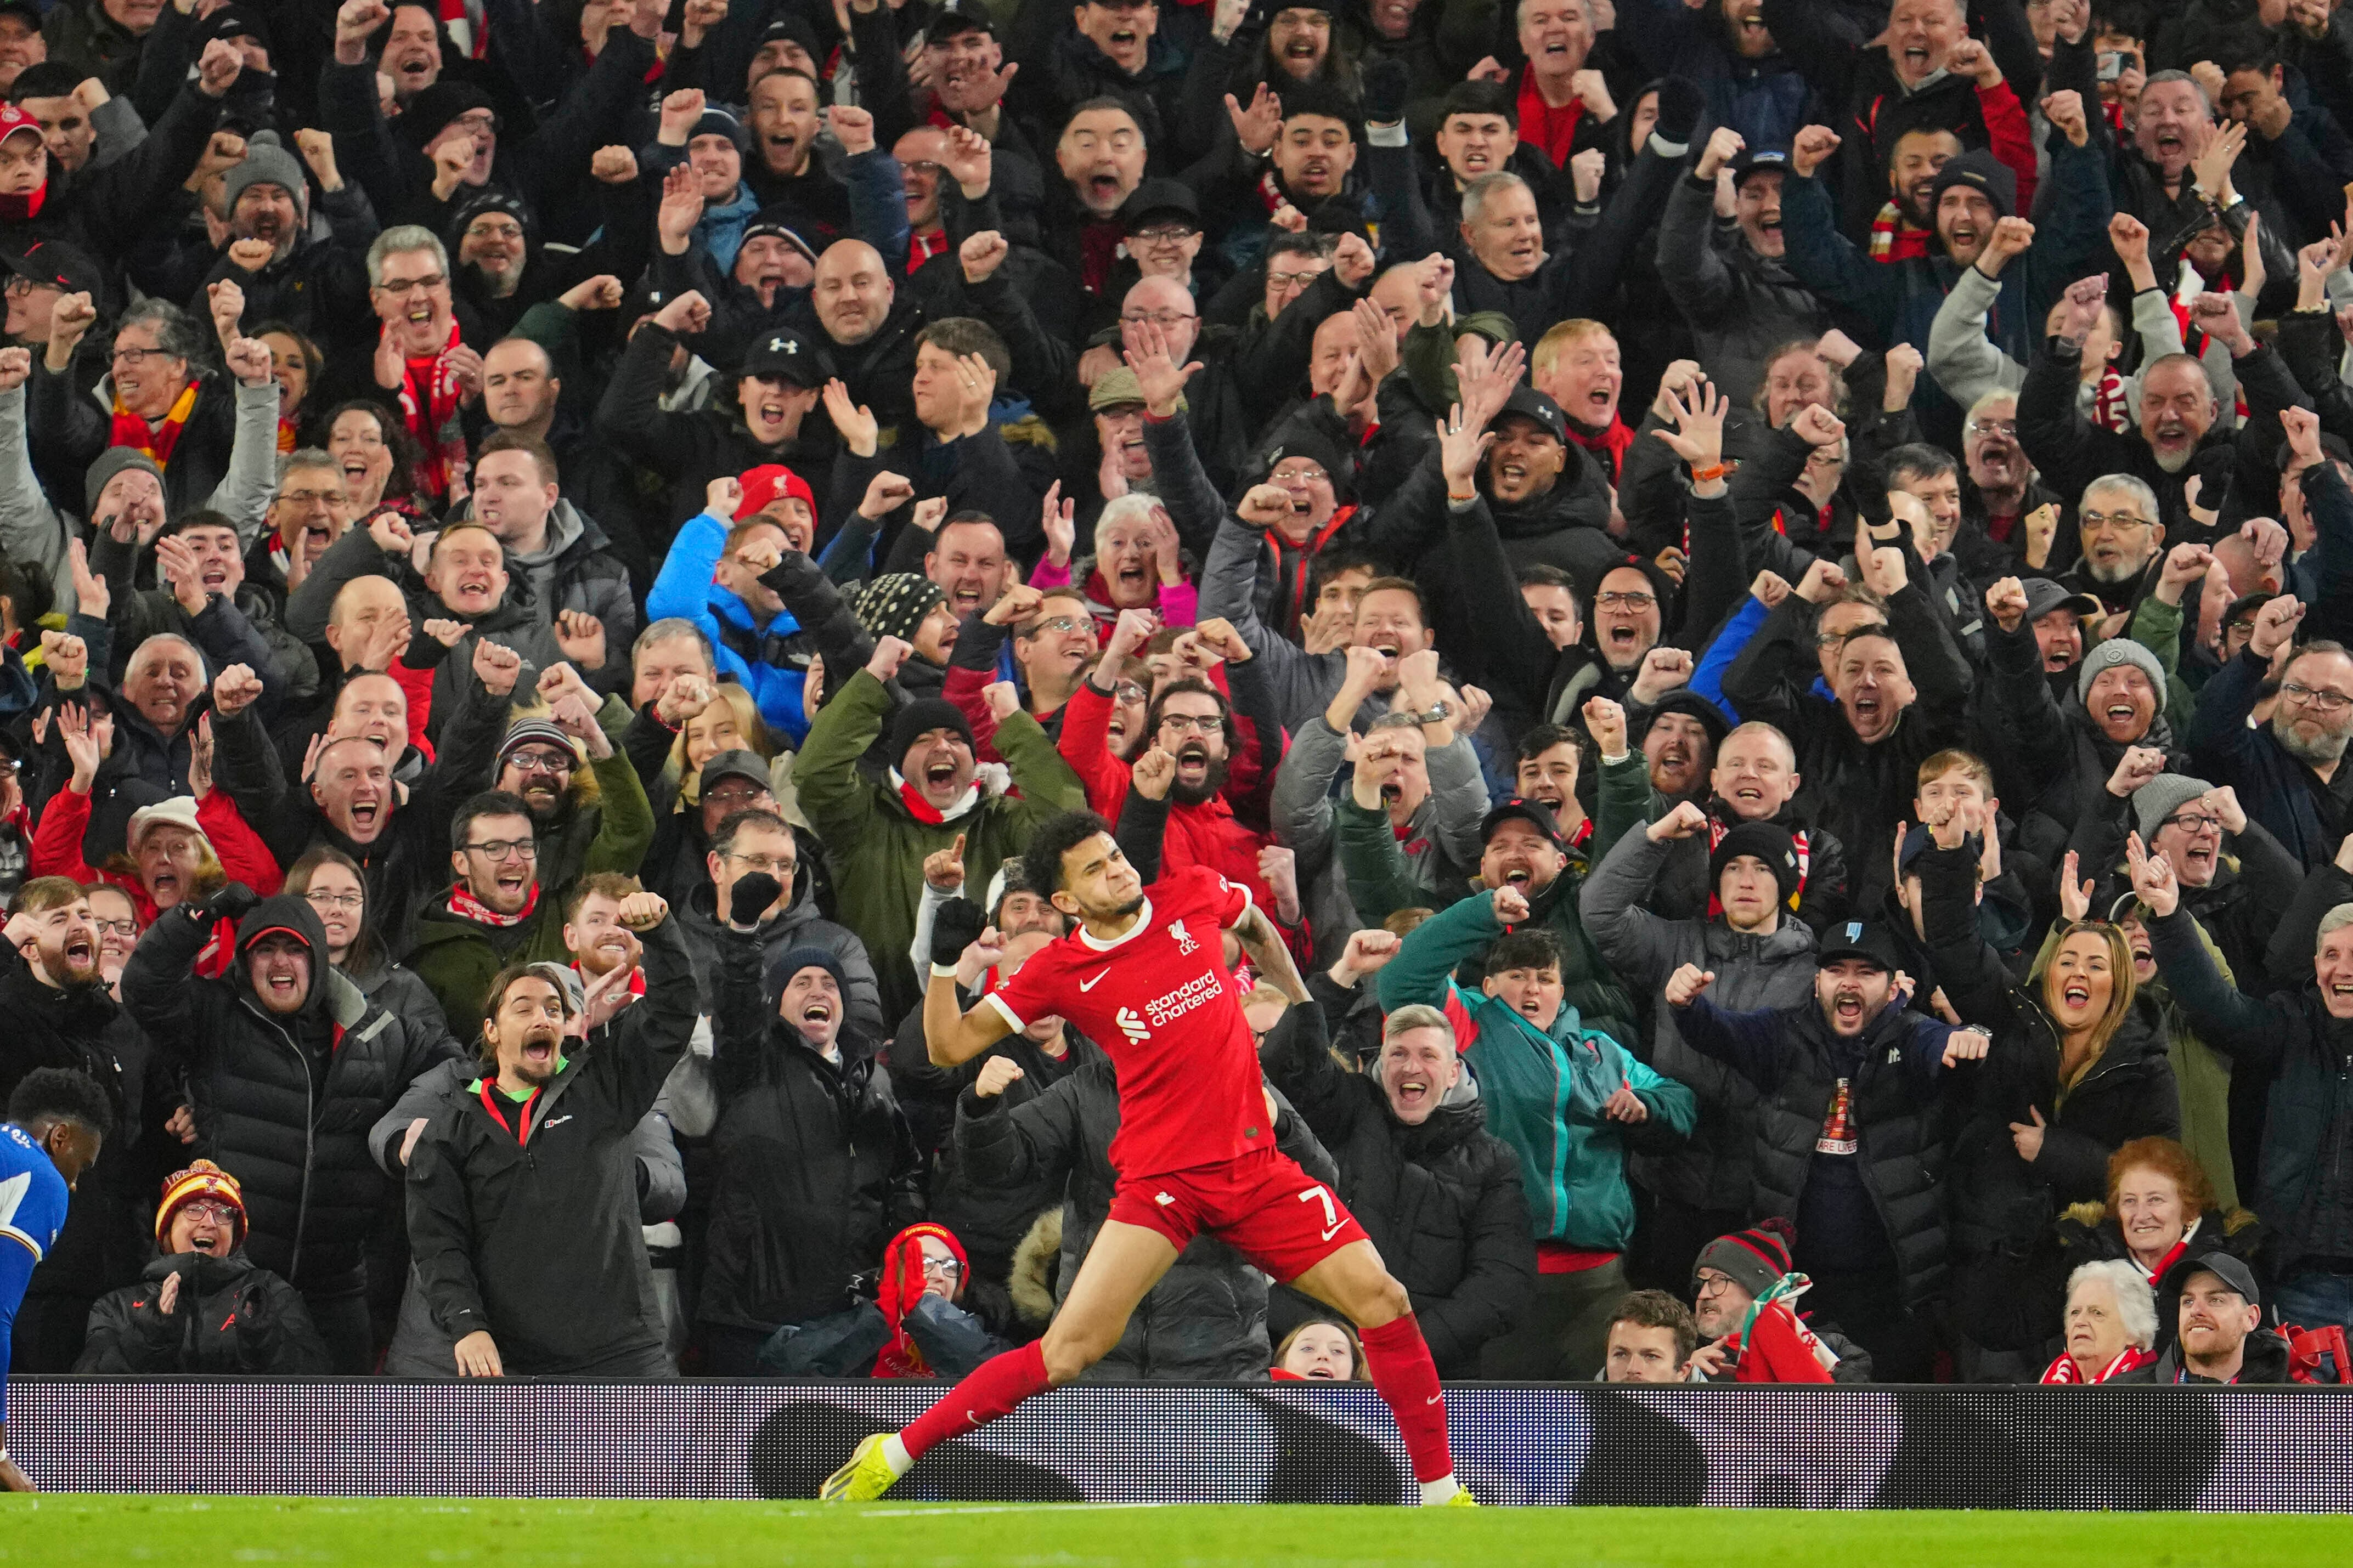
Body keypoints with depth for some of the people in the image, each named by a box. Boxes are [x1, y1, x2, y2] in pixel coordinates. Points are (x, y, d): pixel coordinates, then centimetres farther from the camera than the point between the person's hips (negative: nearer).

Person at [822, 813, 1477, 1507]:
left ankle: (1440, 1490, 7)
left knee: (1383, 1302, -7)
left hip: (1257, 1163, 3)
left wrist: (1302, 1006, 24)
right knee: (1068, 1350, -16)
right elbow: (950, 1046, -3)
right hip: (1161, 1180, -3)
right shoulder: (1060, 972, -4)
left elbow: (1257, 927, 27)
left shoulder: (1196, 896, 2)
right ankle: (892, 1456, -5)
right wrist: (944, 962, -16)